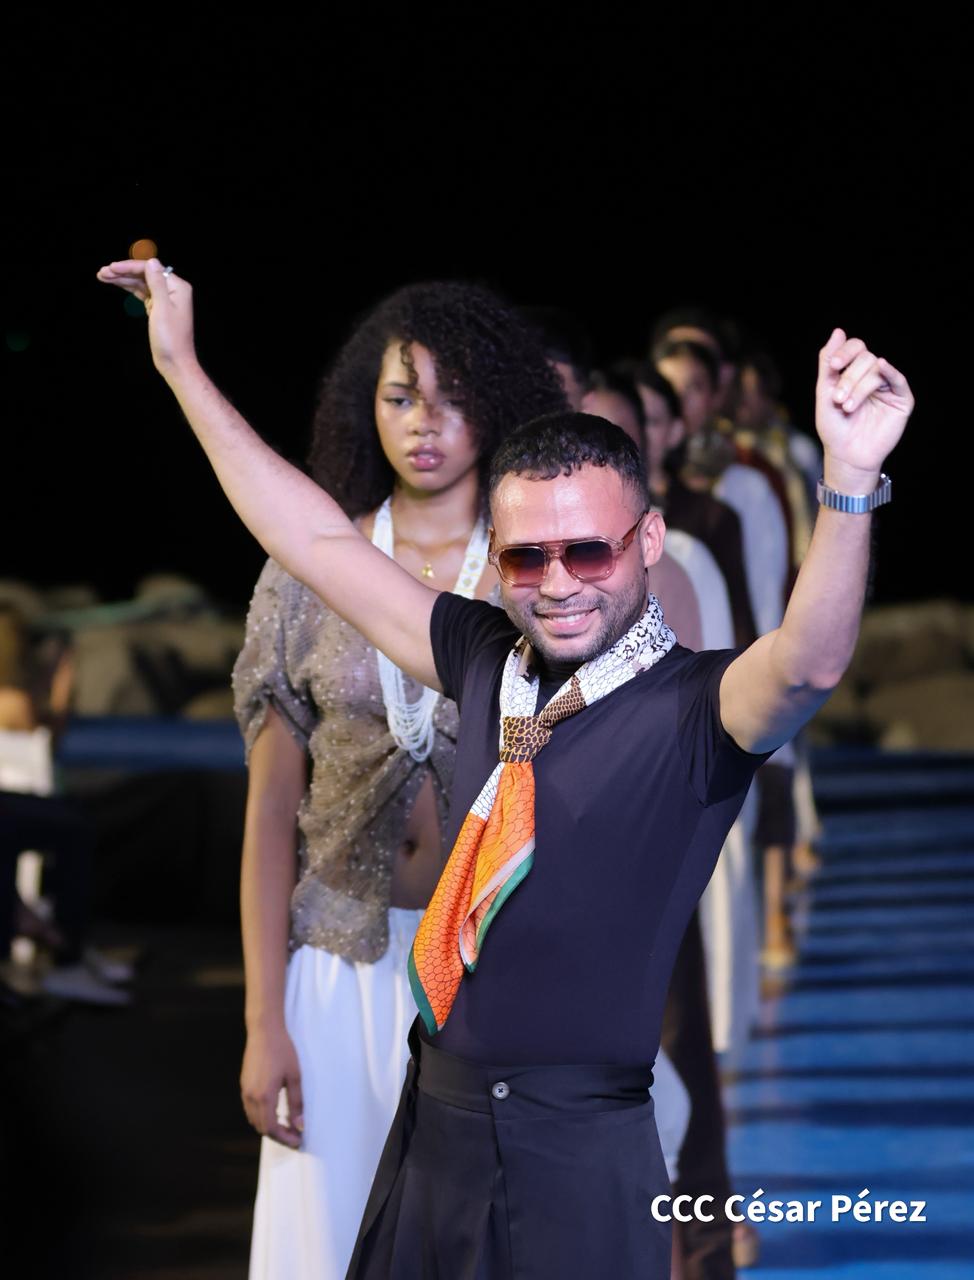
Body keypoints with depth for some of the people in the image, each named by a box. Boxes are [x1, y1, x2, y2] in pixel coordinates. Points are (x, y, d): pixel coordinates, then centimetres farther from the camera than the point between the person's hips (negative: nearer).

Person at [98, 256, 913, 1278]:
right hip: (432, 1122, 6)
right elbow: (317, 543, 14)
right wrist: (181, 365, 18)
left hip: (578, 1154, -6)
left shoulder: (692, 705, -11)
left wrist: (850, 480, -50)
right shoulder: (491, 662, 6)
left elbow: (807, 665, -33)